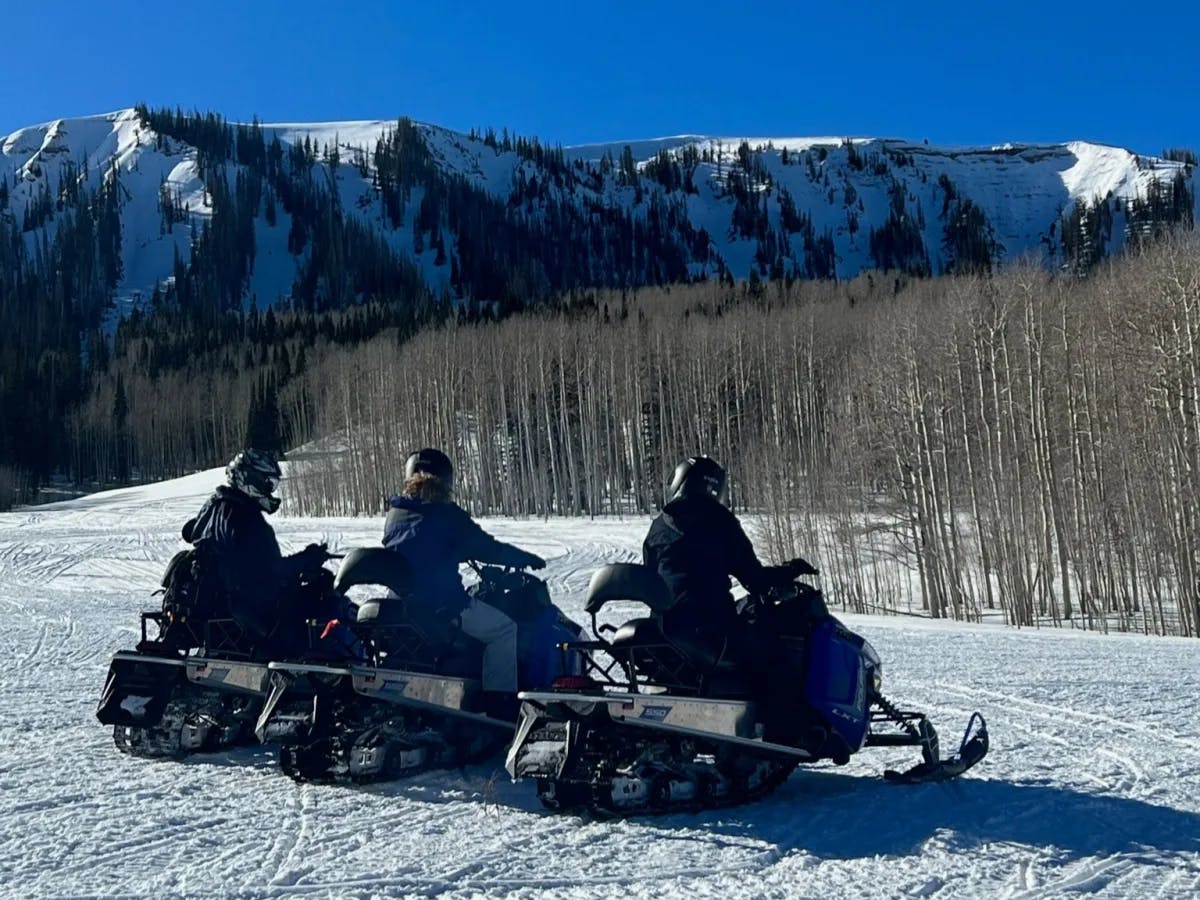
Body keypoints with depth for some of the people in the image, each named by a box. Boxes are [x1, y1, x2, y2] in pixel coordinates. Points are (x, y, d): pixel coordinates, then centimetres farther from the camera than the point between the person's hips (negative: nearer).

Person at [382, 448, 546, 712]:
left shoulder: (394, 514, 9)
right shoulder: (446, 514, -11)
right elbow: (487, 548, -9)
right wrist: (527, 559, 5)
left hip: (398, 605, 8)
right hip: (442, 605, -8)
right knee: (504, 627, 5)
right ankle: (499, 702, -2)